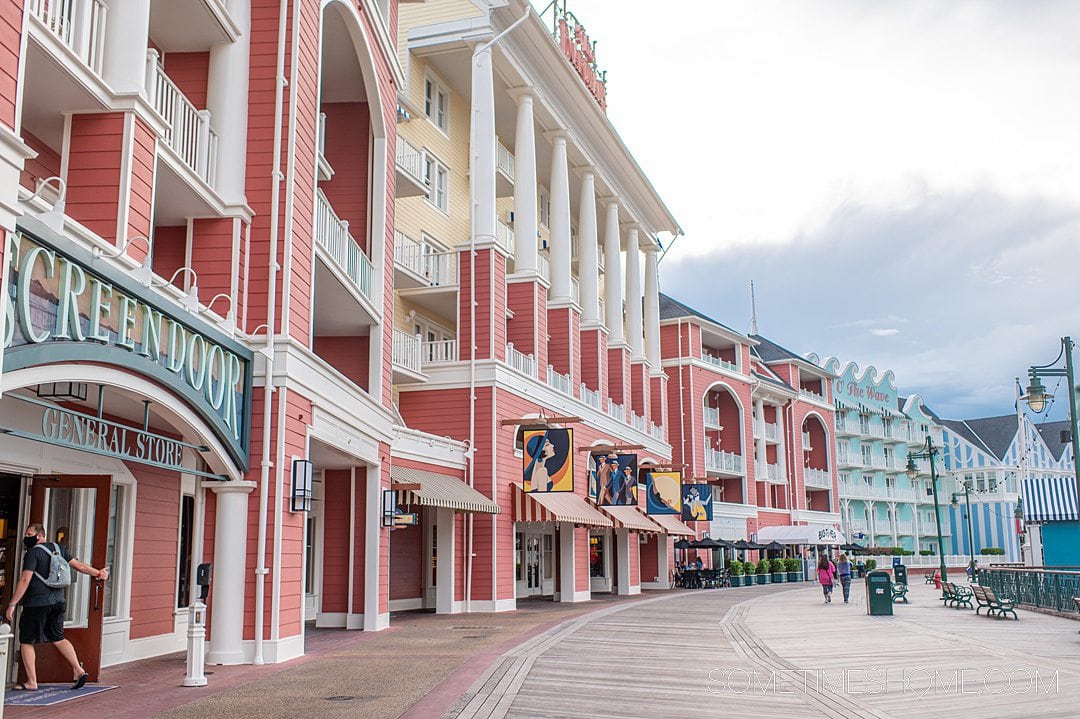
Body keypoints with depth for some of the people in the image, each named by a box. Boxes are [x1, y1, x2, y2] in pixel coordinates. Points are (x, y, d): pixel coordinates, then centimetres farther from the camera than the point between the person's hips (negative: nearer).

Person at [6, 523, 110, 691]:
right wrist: (98, 573, 29)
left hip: (37, 604, -7)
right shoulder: (58, 548, 10)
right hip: (58, 602, 7)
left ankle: (31, 682, 6)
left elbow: (25, 580, -16)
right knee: (58, 638, 16)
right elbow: (79, 565, 15)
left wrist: (12, 604, -13)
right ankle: (78, 671, 8)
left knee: (27, 641, 5)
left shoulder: (33, 553, -11)